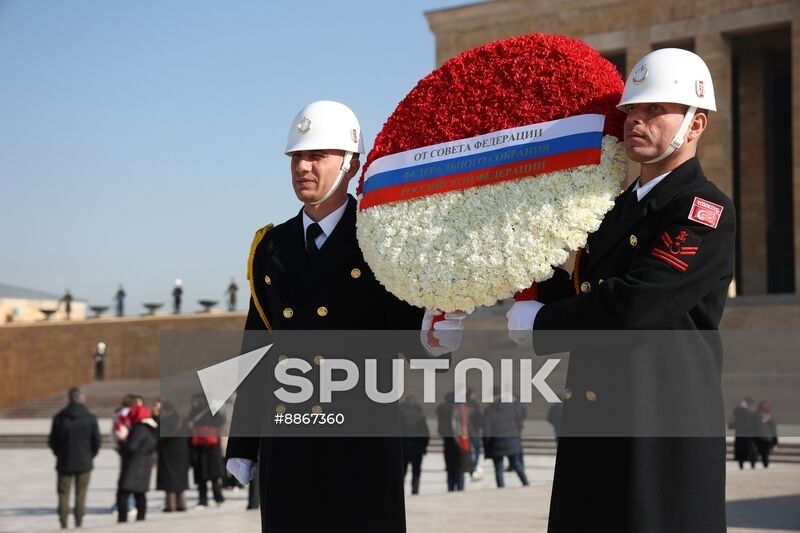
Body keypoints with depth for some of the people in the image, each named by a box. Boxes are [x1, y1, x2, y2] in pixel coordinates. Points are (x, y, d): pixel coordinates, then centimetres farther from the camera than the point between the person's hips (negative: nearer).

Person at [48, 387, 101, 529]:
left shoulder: (59, 418, -6)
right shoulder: (90, 418, -7)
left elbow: (52, 441, 0)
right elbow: (97, 441, -5)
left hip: (64, 463, 0)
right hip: (84, 463, 0)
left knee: (63, 494, 7)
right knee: (80, 494, 7)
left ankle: (63, 524, 3)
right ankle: (78, 523, 5)